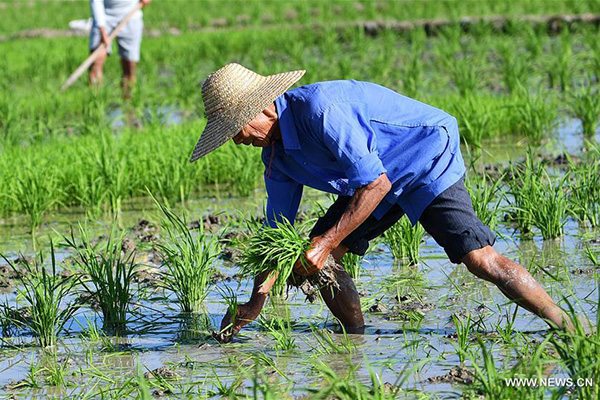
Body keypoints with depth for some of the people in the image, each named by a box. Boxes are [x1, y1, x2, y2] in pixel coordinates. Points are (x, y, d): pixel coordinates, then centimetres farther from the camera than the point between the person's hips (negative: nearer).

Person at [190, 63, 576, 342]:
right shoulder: (276, 154, -1)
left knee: (479, 258, -21)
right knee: (318, 256, -4)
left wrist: (325, 244, -30)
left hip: (427, 158, -9)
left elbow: (376, 183, -31)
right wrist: (256, 300, 5)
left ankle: (568, 328, -14)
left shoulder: (318, 108, -30)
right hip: (383, 179, 9)